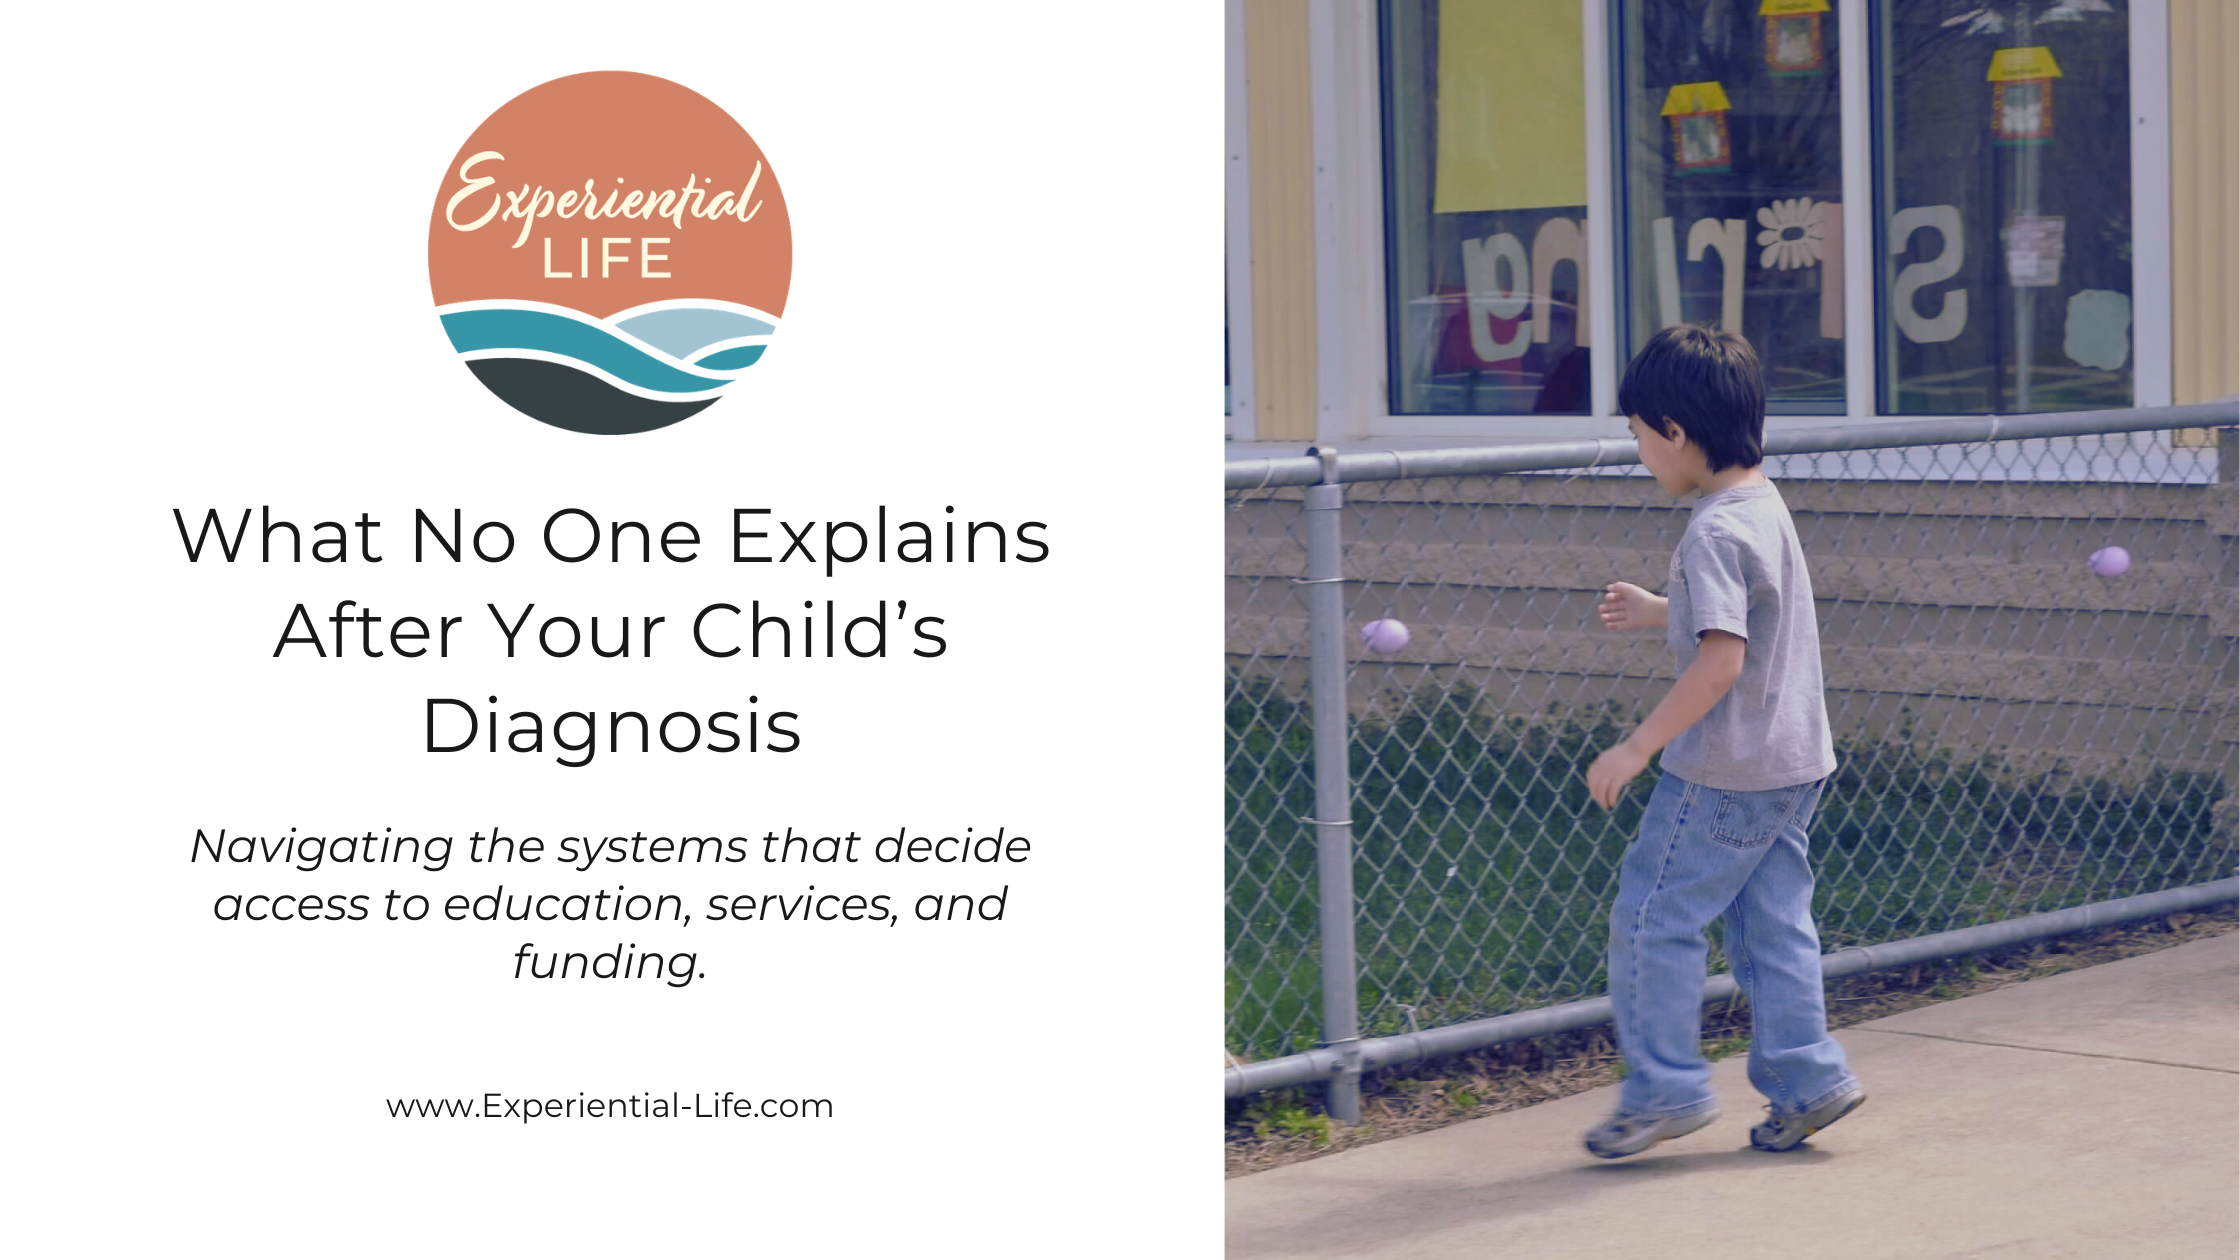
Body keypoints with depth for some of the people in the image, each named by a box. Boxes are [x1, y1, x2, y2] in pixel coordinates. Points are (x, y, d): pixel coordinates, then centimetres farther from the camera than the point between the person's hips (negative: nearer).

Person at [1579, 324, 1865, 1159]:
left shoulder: (1716, 532, -21)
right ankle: (1805, 1079, 16)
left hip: (1725, 771, -9)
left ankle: (1665, 1090, 8)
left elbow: (1721, 659, -27)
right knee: (1771, 921, 14)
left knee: (1652, 917, 2)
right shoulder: (1764, 505, 9)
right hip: (1790, 762, 9)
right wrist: (1660, 612, 27)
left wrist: (1638, 747, -23)